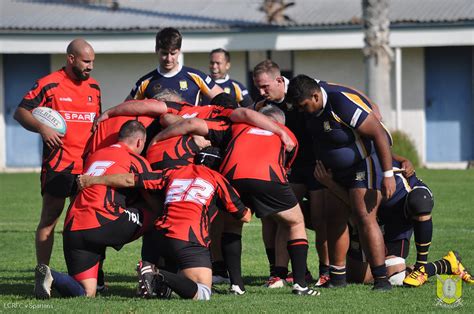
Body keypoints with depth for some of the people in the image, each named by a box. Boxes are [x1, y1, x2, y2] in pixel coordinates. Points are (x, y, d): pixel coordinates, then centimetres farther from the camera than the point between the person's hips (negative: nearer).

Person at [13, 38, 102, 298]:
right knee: (49, 218, -6)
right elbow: (20, 112, -4)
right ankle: (42, 275, -6)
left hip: (88, 165, 6)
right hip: (57, 163, -6)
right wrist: (42, 128, -20)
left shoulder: (93, 87, 13)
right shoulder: (49, 84, -6)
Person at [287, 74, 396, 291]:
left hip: (366, 164, -9)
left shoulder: (343, 103, -30)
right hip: (338, 170, 9)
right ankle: (338, 276, 15)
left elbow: (379, 134, -28)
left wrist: (388, 175, -28)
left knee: (364, 218, -18)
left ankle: (381, 279, -18)